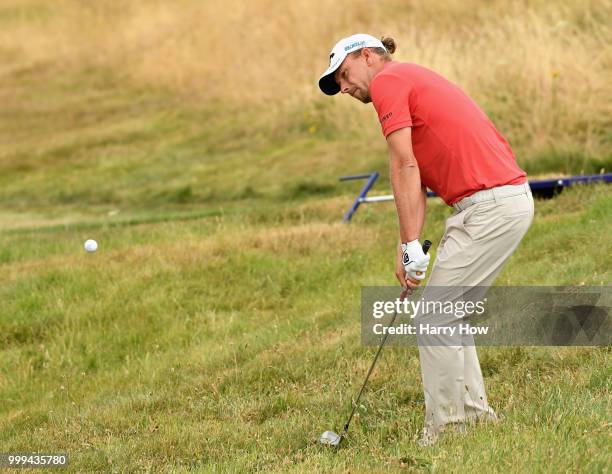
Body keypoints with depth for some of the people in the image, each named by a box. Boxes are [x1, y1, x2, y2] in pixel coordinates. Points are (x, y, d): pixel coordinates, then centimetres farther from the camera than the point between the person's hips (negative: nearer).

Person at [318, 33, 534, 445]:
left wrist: (411, 246, -8)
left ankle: (445, 426, 1)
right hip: (512, 198, 9)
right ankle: (474, 411, 23)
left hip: (489, 202, -9)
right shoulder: (414, 80, 25)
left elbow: (405, 168, -10)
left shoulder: (388, 80, -3)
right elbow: (417, 181, 18)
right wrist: (408, 249, 9)